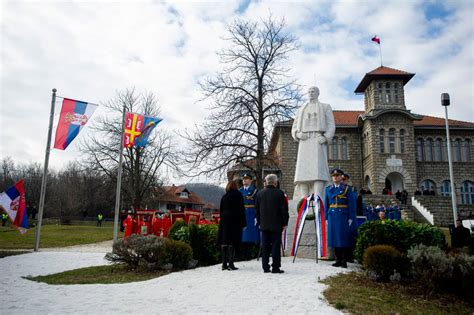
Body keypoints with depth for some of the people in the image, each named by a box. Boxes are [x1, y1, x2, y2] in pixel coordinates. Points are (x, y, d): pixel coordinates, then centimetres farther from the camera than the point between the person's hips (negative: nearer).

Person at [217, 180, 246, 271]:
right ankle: (230, 264, -5)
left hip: (224, 221, 4)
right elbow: (242, 210, -4)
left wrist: (222, 221, 16)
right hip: (235, 221, -4)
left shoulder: (224, 196, 11)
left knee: (224, 243, 6)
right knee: (232, 243, -4)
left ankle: (224, 264, 10)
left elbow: (221, 210, 11)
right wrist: (243, 223, -1)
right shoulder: (238, 195, -1)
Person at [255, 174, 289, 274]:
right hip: (276, 224, -4)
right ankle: (275, 267, 3)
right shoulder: (279, 193, -7)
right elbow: (284, 209, -6)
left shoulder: (260, 193, 5)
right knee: (276, 246, 1)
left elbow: (257, 209, 10)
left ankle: (265, 267, 12)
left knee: (265, 246, 8)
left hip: (264, 225, 4)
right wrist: (285, 223, 3)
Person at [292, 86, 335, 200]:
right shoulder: (301, 110, 25)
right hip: (304, 142, 3)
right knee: (303, 171, -9)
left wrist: (325, 138, -13)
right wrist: (298, 135, -6)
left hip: (318, 141, -3)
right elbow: (294, 129, 19)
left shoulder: (326, 107, 17)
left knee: (318, 170, -20)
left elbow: (331, 125, 7)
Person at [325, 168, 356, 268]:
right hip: (332, 216, 3)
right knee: (334, 238, 5)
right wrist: (326, 218, 7)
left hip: (343, 216, -3)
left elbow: (351, 204, -1)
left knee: (344, 238, -2)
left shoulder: (346, 188, 2)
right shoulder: (328, 189, 11)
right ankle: (338, 260, 14)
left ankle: (344, 261, 4)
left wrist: (351, 218, -8)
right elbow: (326, 204, 12)